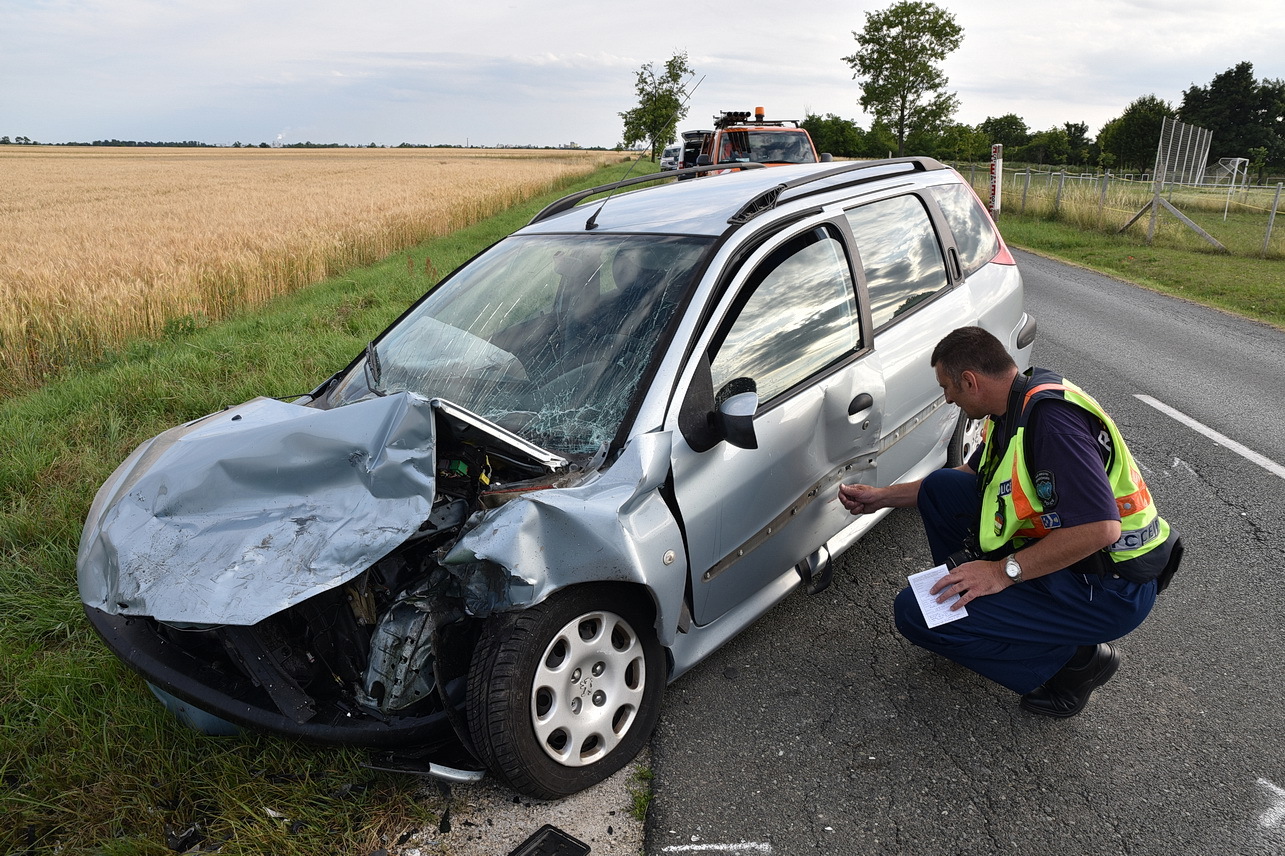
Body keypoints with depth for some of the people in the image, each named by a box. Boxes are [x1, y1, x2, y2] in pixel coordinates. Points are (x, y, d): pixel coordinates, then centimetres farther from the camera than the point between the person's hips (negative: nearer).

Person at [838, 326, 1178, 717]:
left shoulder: (1051, 417, -26)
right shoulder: (1016, 406, 6)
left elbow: (1100, 528, -33)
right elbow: (972, 475, 20)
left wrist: (1004, 571, -25)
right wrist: (881, 497, 18)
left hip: (1109, 587, -9)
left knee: (916, 614, -15)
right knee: (939, 488, 6)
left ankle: (1075, 658, -3)